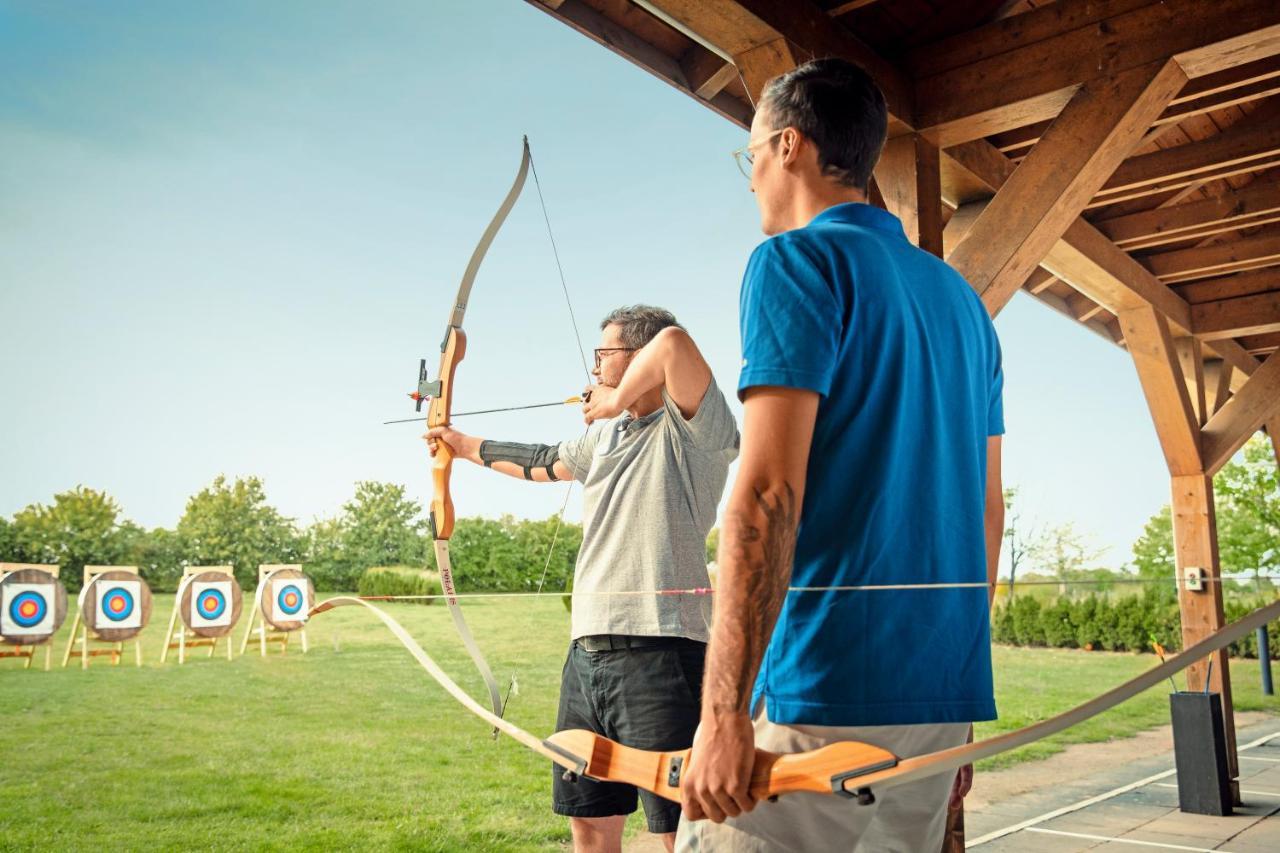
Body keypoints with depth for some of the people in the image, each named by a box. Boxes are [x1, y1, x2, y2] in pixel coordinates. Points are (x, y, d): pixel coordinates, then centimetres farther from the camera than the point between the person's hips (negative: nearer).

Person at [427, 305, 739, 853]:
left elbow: (675, 342, -25)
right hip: (588, 652, 8)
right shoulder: (604, 437, 19)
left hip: (661, 657, -8)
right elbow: (542, 463, 36)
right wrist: (465, 445, 47)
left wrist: (617, 400, -10)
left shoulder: (693, 431, -7)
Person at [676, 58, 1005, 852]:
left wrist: (723, 710, -17)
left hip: (823, 694, -8)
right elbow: (987, 510, 17)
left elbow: (769, 493, -18)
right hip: (942, 696, 8)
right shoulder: (961, 299, 16)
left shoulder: (799, 260, -7)